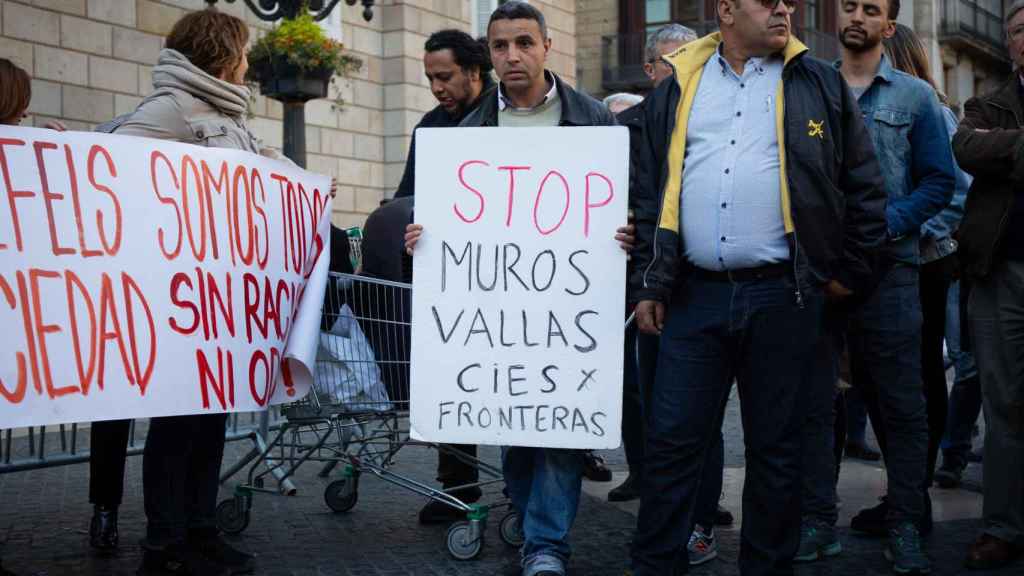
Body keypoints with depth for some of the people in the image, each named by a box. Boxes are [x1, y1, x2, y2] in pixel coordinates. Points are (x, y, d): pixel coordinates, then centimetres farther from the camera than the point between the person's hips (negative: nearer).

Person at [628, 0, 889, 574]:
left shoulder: (821, 84, 6)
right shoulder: (676, 90, 11)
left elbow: (865, 188, 8)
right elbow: (651, 195, 12)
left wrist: (851, 272, 5)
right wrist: (648, 284, 7)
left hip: (783, 296, -1)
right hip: (694, 296, 1)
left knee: (777, 447, 8)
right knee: (672, 440, 2)